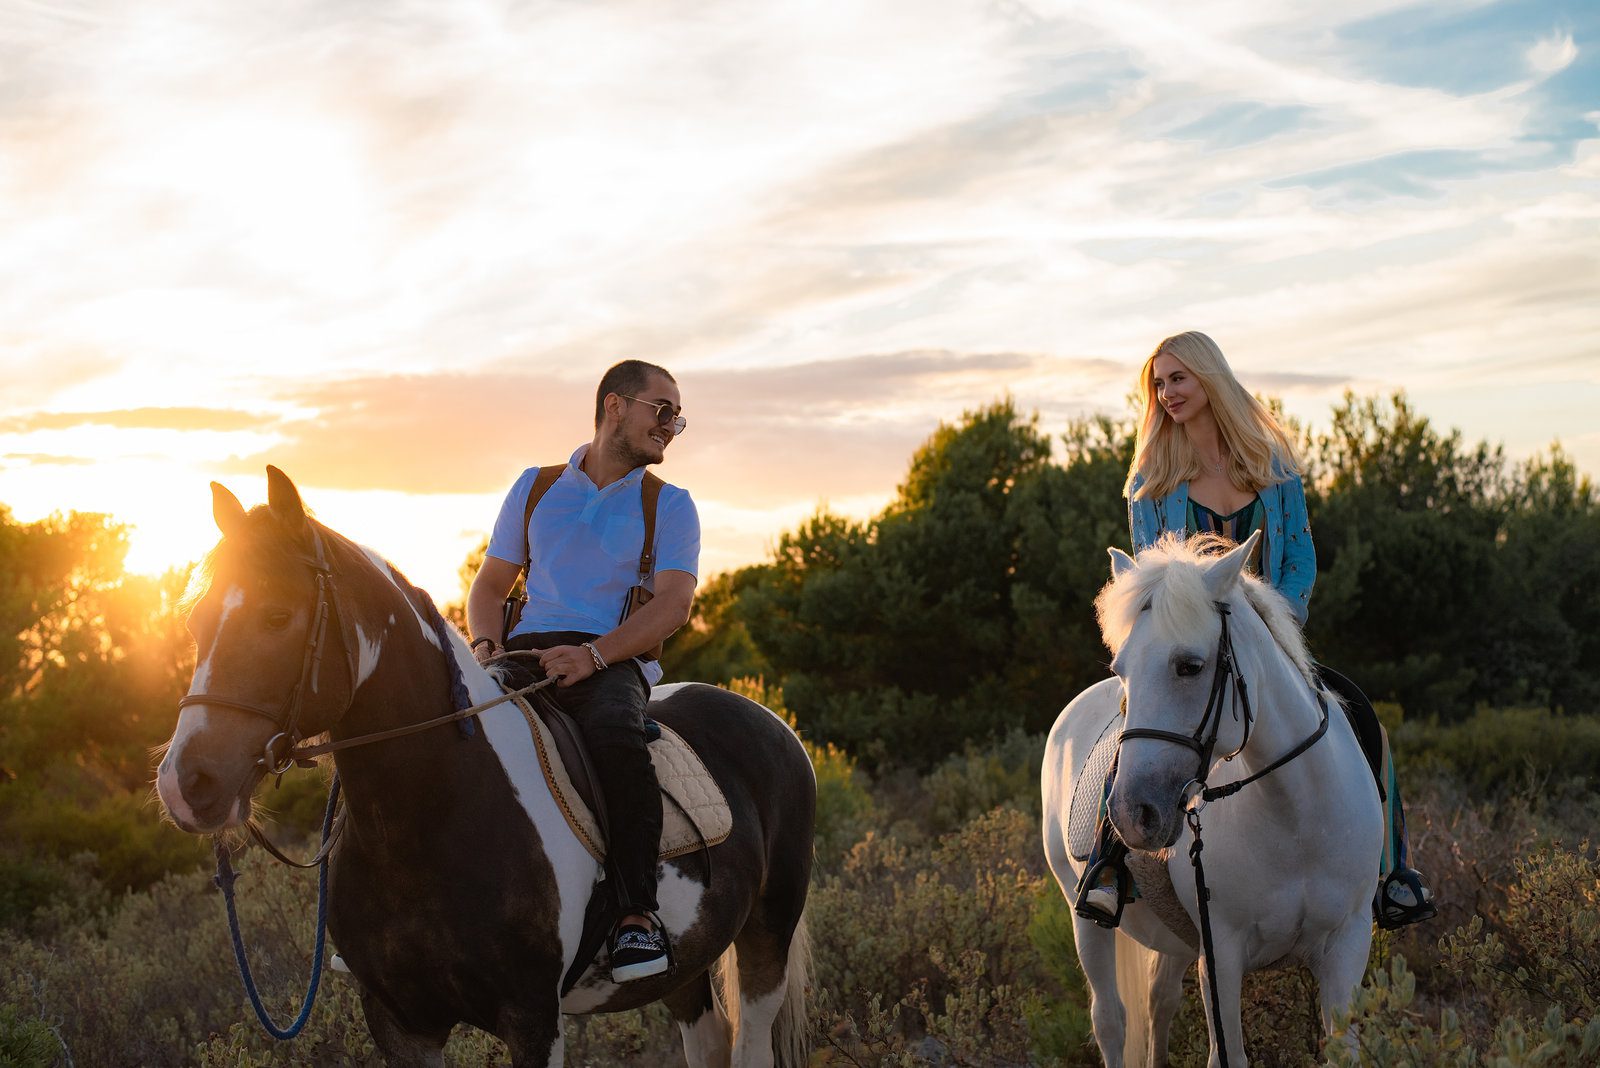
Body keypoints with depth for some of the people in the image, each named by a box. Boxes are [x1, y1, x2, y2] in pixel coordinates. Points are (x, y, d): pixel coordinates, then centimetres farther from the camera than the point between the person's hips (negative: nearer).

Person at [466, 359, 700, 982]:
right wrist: (487, 649, -3)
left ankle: (637, 913, -35)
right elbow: (489, 586, 20)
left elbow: (673, 604, -3)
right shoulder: (534, 488, 19)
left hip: (613, 661, -3)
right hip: (524, 652, 3)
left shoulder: (669, 506, 12)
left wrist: (591, 655, -18)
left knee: (614, 734, -38)